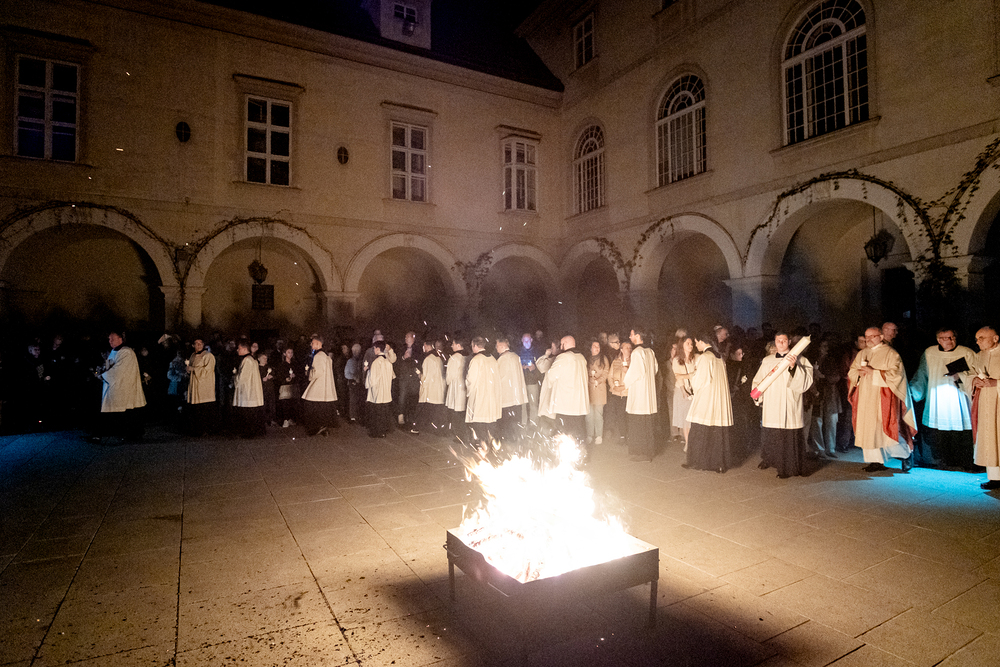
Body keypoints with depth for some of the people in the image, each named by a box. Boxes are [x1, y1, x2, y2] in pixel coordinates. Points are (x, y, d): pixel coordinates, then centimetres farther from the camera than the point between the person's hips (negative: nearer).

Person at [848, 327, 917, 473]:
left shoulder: (890, 353, -2)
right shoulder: (862, 354, 15)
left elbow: (895, 373, -13)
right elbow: (851, 373, 16)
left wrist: (874, 372, -17)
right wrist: (860, 372, -5)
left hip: (883, 398, -5)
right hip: (865, 398, 5)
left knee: (885, 428, -6)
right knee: (868, 428, 3)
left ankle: (906, 455, 18)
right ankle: (876, 461, 9)